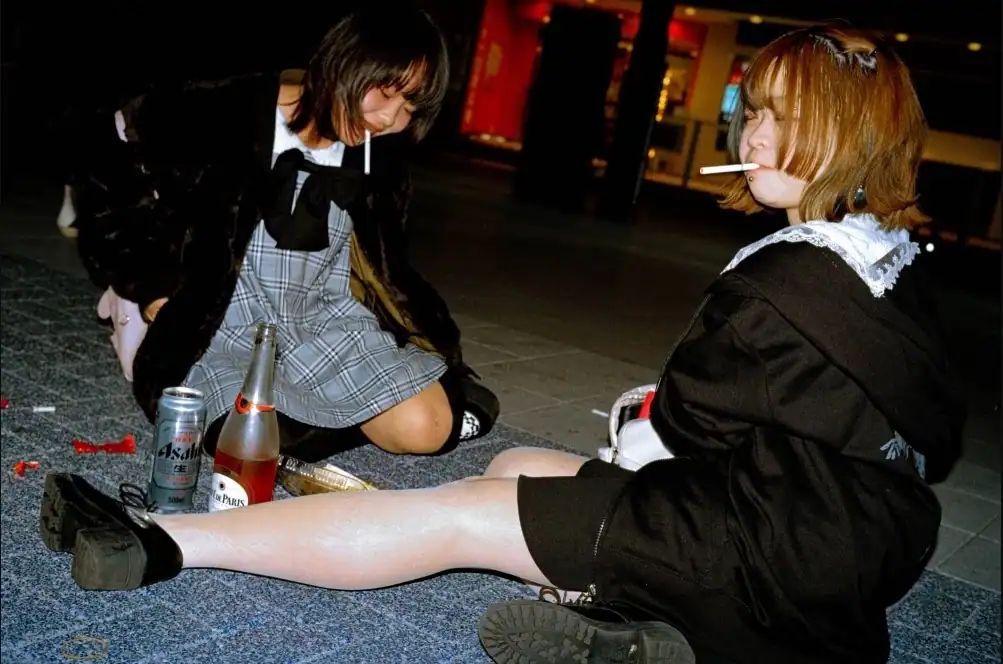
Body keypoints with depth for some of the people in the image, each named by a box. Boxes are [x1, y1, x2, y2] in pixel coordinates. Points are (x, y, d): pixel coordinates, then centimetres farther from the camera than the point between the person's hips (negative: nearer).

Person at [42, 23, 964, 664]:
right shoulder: (891, 258, 9)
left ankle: (160, 545, -7)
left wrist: (648, 416, 15)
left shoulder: (789, 284, -20)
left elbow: (689, 416, -9)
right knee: (514, 467, 13)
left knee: (459, 513, -11)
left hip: (783, 547, -9)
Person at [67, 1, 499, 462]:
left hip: (328, 319, 4)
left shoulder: (381, 152, -2)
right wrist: (149, 287, -5)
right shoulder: (233, 114, -17)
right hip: (222, 318, -3)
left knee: (429, 429, -13)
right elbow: (109, 146, -7)